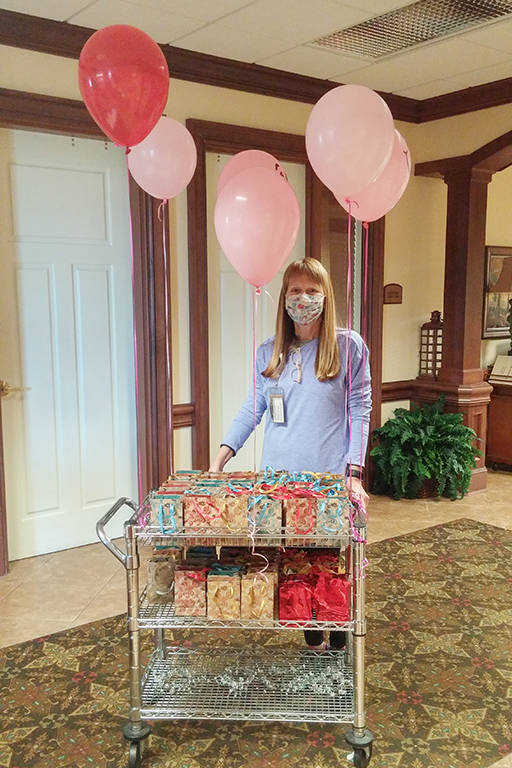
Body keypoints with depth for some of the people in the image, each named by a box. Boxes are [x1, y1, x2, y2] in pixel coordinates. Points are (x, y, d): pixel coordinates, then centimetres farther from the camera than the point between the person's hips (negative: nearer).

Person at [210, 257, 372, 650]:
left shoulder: (349, 346, -3)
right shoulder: (269, 352, 7)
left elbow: (359, 411, -3)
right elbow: (253, 408, 11)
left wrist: (354, 474, -9)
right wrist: (221, 457, 4)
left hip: (330, 479, -3)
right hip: (278, 477, 3)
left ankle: (339, 651, 22)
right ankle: (312, 642, 29)